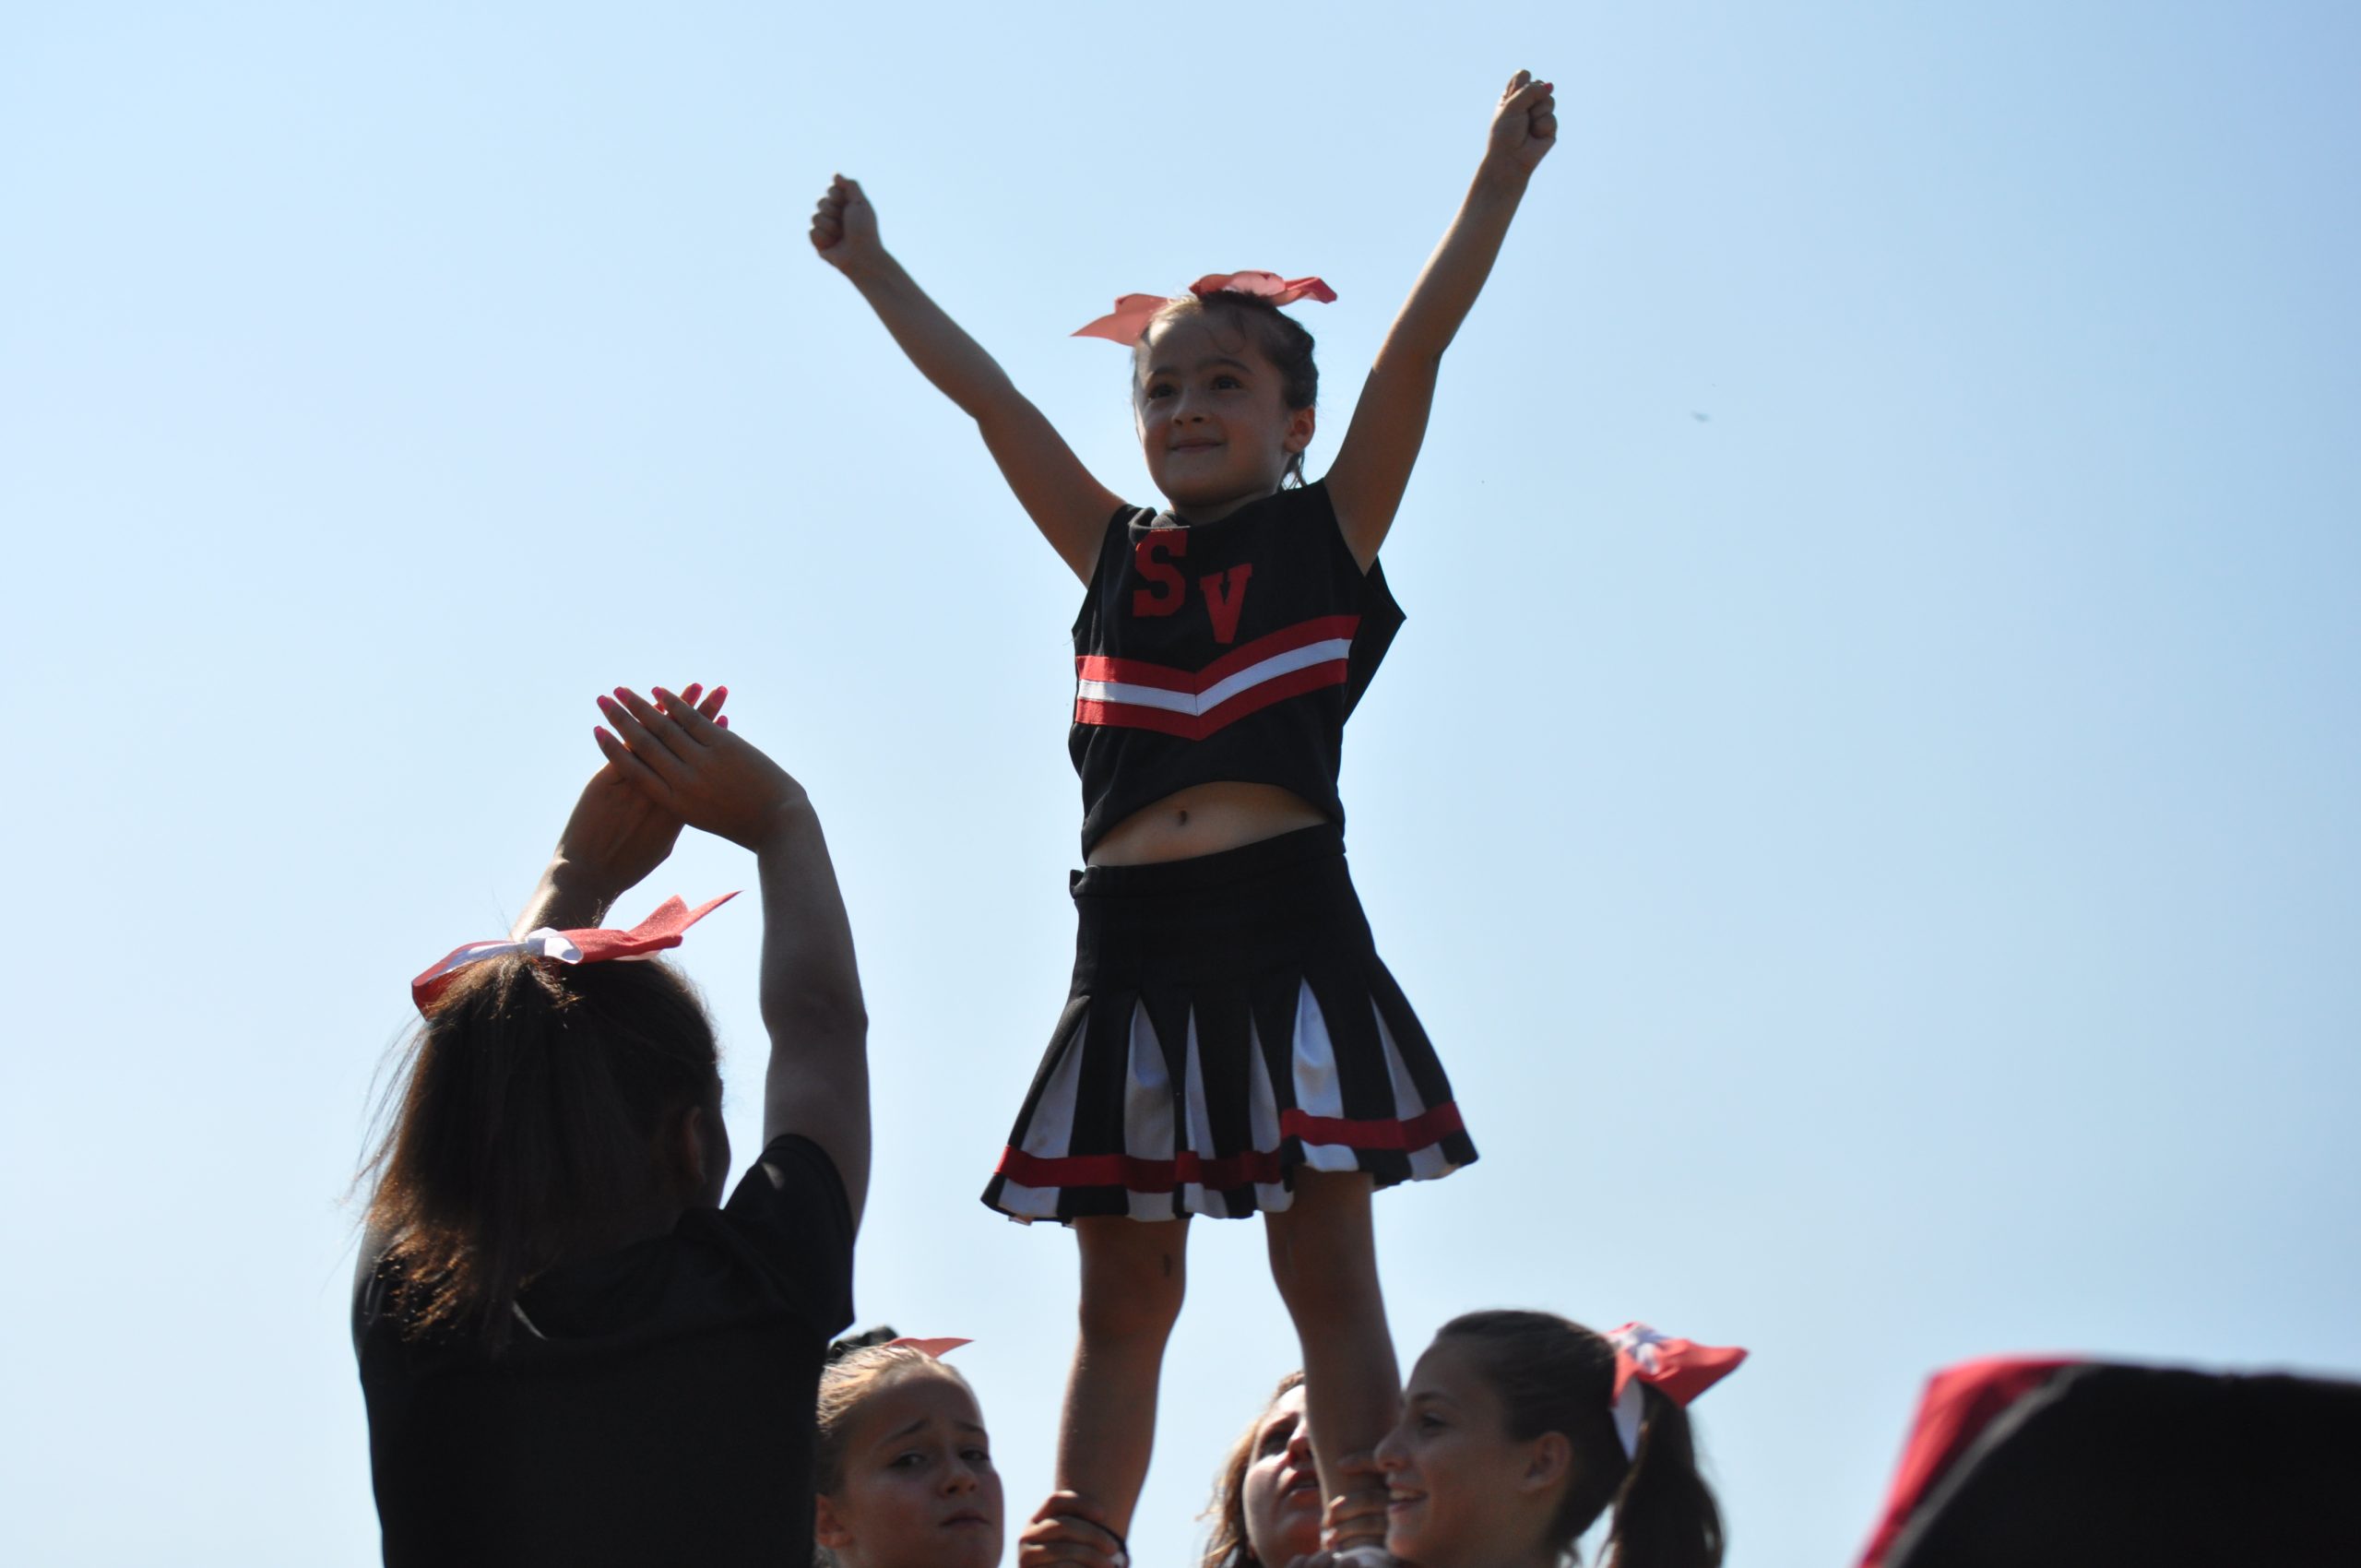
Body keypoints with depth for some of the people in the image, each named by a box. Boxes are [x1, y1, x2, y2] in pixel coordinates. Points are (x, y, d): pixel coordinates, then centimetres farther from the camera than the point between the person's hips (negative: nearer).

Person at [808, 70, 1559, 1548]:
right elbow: (984, 389, 20)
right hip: (1132, 944, 4)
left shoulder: (1329, 534, 8)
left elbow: (1420, 344, 0)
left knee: (1329, 1274, -3)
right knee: (1124, 1297, 7)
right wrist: (870, 265, 25)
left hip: (1288, 931, -3)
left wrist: (1504, 171, -6)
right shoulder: (1116, 553, 16)